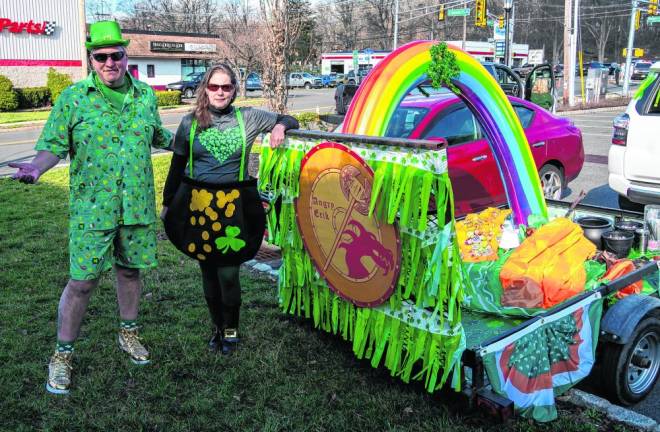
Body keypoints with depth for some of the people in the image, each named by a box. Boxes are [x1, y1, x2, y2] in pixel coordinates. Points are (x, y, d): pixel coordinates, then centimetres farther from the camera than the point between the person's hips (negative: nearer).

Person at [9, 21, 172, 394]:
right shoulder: (74, 98, -4)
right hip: (92, 209, -3)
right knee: (82, 281, -1)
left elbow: (159, 137, 21)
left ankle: (129, 333, 38)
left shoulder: (146, 96, 6)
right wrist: (36, 167, -24)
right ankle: (63, 354, 18)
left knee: (130, 270, 16)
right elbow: (54, 146, -5)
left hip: (138, 207, 3)